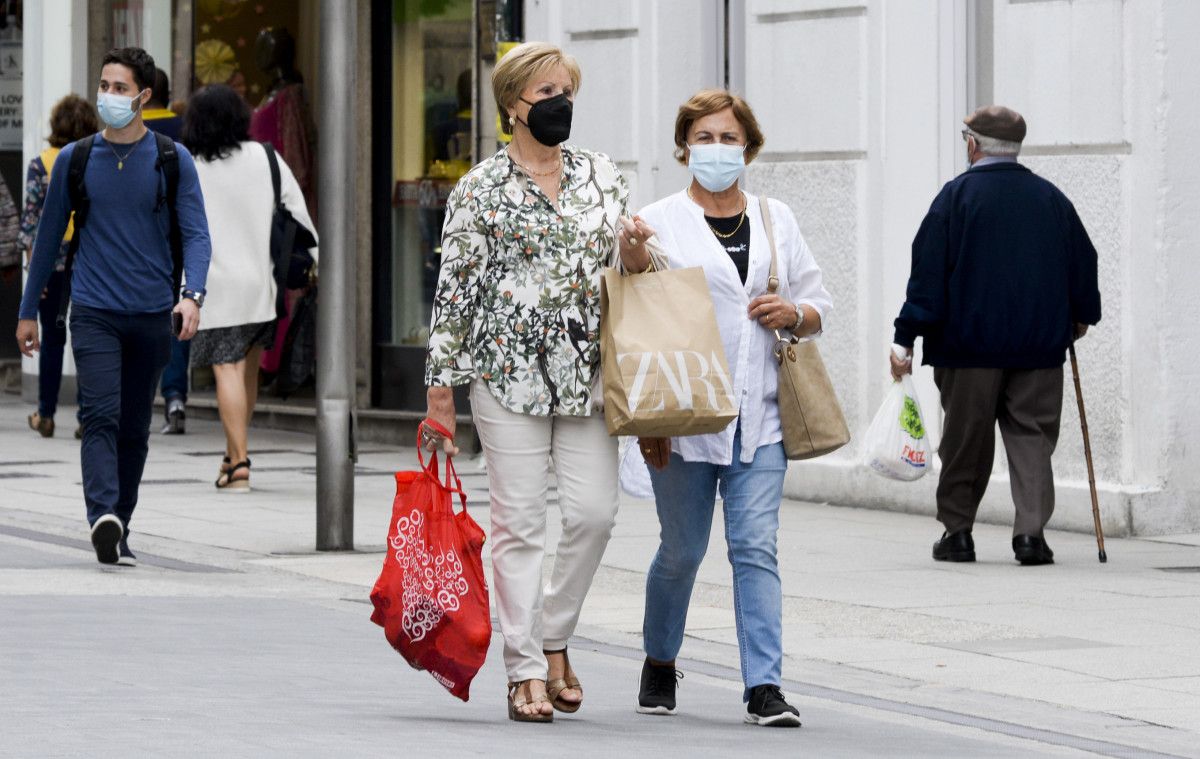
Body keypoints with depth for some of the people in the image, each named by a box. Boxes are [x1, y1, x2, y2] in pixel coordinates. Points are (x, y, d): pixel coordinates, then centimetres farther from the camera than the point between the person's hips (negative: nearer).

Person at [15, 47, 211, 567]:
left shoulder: (172, 161, 2)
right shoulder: (75, 159, 4)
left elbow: (196, 233, -1)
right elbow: (49, 236, 12)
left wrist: (191, 295, -19)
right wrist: (28, 311, 14)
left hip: (152, 317, 1)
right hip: (94, 313, -1)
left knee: (135, 428, 9)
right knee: (101, 416, -18)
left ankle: (119, 532, 19)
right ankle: (103, 518, -32)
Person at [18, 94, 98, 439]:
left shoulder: (41, 164, -2)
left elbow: (31, 217, -5)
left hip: (52, 260, 0)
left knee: (52, 340, 12)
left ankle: (45, 415, 17)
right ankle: (88, 417, 0)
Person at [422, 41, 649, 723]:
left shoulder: (601, 175, 11)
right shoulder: (481, 189, 0)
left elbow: (634, 269, 19)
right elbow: (455, 289, 0)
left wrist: (639, 253, -6)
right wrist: (441, 389, -3)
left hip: (587, 372, 3)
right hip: (510, 374, -3)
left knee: (594, 512, -5)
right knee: (520, 523, -3)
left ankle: (554, 638, 16)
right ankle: (526, 672, 3)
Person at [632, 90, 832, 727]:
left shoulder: (776, 220, 14)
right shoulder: (658, 224, 2)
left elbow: (818, 305, 21)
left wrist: (793, 313, -4)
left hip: (759, 415, 2)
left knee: (756, 546, -7)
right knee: (682, 550, 5)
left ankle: (764, 687, -10)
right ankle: (659, 665, 28)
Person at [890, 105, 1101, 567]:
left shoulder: (957, 196, -4)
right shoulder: (1051, 199, 8)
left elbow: (929, 271, -7)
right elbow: (1083, 263, 16)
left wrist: (907, 337, -6)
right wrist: (1081, 316, 32)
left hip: (969, 343, -3)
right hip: (1040, 345, 3)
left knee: (966, 440, 6)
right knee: (1032, 437, 3)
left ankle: (957, 532, 11)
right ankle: (1031, 532, -10)